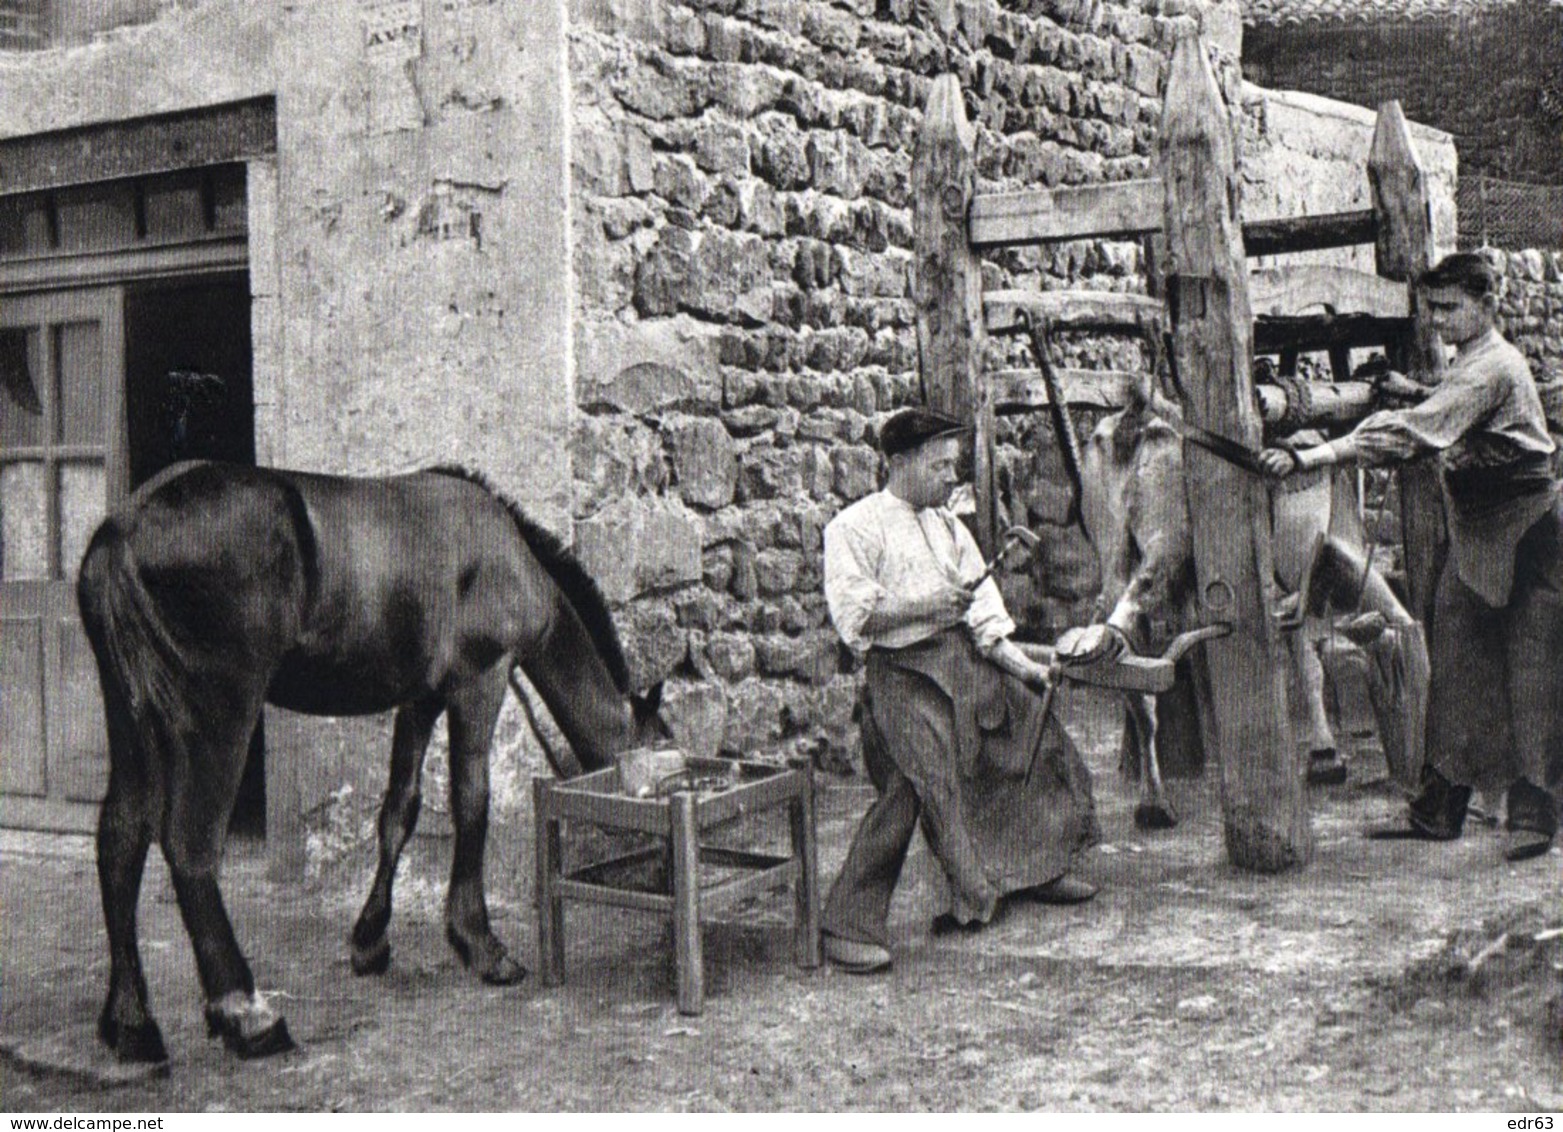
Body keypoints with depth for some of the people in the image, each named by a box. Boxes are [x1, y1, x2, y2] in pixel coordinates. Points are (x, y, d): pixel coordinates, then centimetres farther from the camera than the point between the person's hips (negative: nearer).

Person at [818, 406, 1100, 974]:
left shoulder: (947, 524, 17)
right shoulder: (854, 527, -6)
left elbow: (980, 598, 13)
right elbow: (853, 613, -16)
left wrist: (1015, 659, 2)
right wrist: (927, 604, -23)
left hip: (967, 658, 8)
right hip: (904, 674, -8)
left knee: (1035, 724, 15)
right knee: (911, 789, -21)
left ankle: (1038, 868, 38)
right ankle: (848, 926, -14)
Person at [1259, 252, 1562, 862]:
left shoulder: (1492, 368, -19)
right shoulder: (1471, 364, 12)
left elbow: (1412, 431, -31)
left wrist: (1311, 457, -37)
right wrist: (1411, 390, 1)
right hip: (1476, 536, 9)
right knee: (1455, 672, 6)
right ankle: (1440, 808, 11)